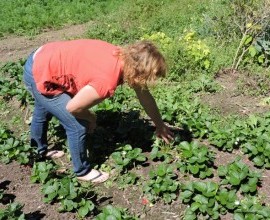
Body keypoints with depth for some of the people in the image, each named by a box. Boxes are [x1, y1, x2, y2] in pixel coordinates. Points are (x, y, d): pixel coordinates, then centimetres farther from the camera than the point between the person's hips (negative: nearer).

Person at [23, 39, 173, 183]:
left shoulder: (125, 58, -9)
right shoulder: (107, 82, -34)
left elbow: (145, 96, 5)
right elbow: (72, 107, -24)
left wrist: (160, 126, 16)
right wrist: (91, 118, -3)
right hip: (40, 77, -9)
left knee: (43, 113, 32)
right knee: (78, 126, -3)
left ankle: (40, 150, 58)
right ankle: (82, 171, 22)